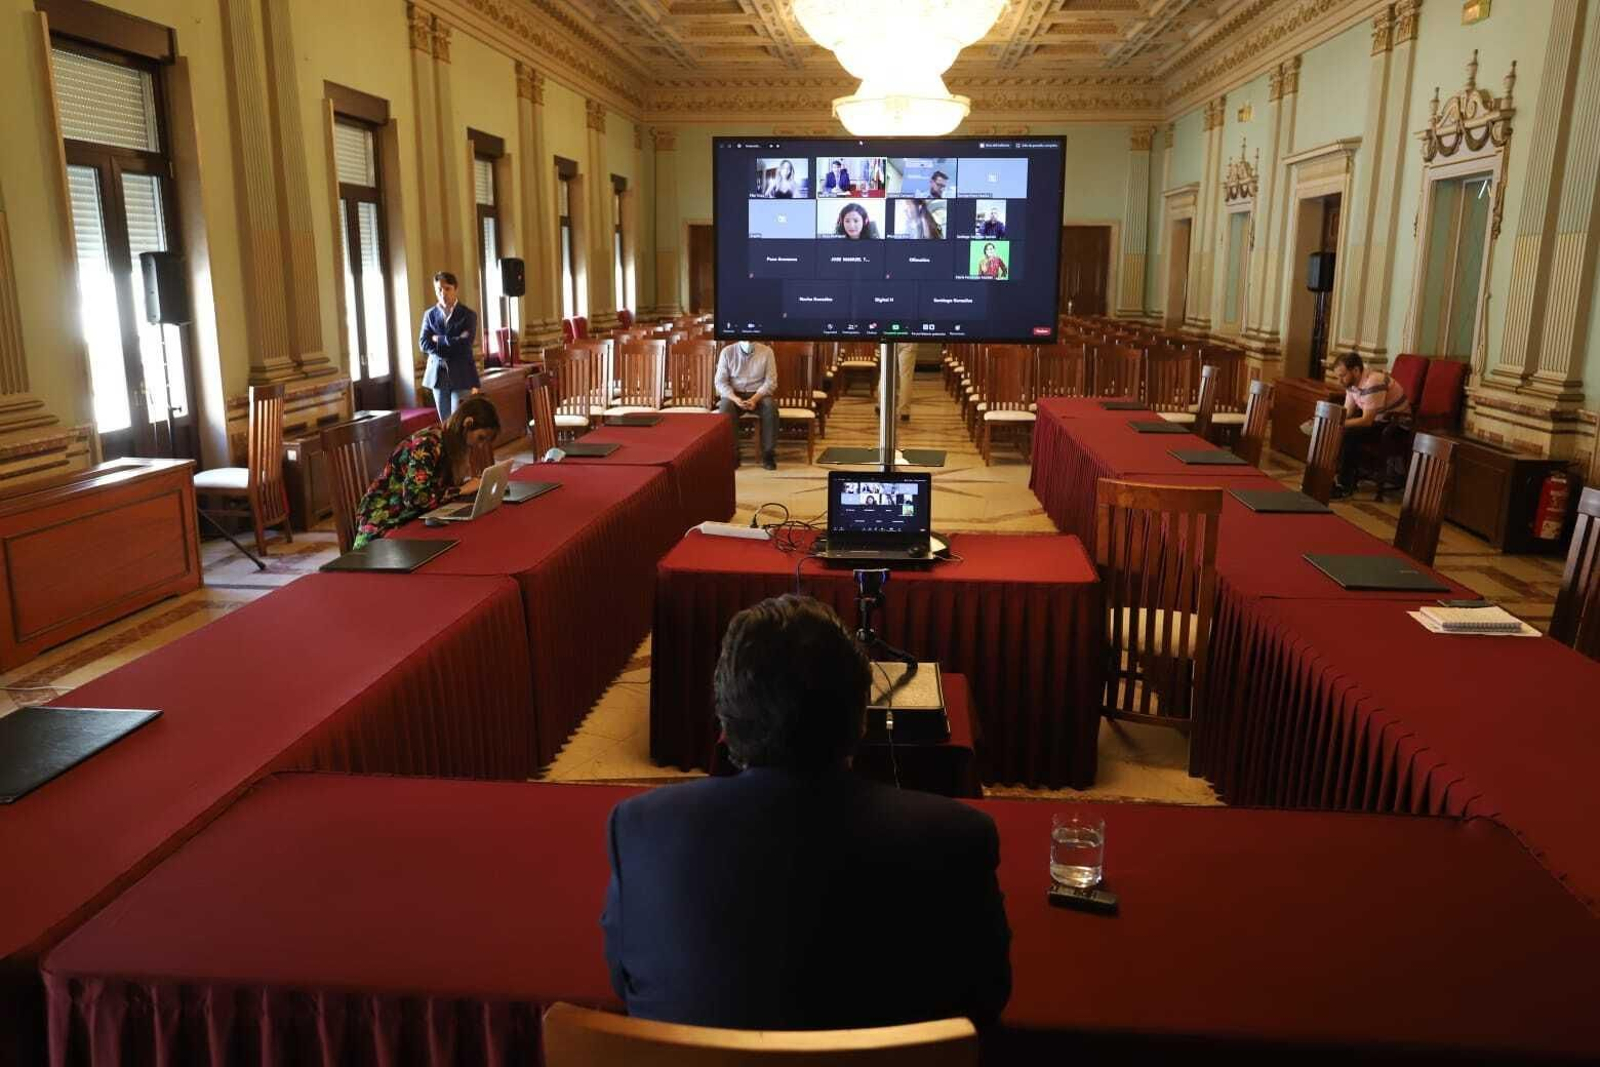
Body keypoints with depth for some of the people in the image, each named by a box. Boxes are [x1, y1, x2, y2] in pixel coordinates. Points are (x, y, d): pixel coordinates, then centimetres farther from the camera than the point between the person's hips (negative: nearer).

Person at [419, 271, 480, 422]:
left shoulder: (468, 314, -3)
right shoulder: (429, 314, 7)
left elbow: (464, 344, -16)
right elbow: (423, 344, -4)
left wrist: (438, 339, -7)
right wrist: (452, 346, -13)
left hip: (461, 375, -4)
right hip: (437, 375, 4)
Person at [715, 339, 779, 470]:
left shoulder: (766, 352, -1)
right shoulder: (727, 352, -2)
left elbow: (771, 381, -6)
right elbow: (720, 382, -5)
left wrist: (754, 399, -22)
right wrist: (735, 398, -23)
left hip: (759, 394, 0)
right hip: (734, 394, 0)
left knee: (771, 406, -33)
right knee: (725, 407, -34)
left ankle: (768, 454, -23)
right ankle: (732, 454, -26)